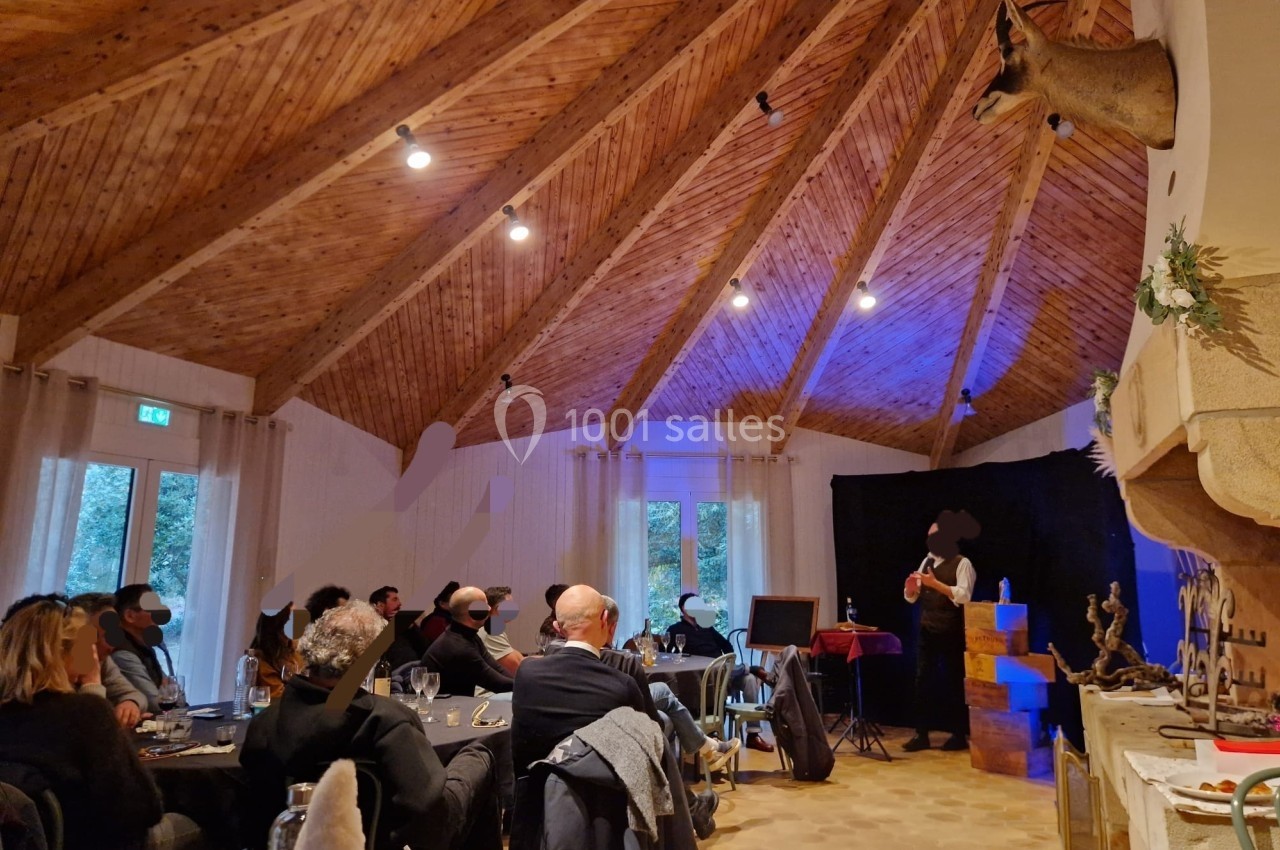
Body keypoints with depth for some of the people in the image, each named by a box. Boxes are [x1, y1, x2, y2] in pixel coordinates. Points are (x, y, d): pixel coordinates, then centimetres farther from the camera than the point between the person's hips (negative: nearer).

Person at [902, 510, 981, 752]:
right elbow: (912, 598, 11)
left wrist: (935, 583, -24)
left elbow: (963, 596, -20)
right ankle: (921, 734, 10)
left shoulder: (962, 563, -7)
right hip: (926, 629, 6)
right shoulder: (927, 561, 10)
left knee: (954, 681, 6)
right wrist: (911, 587, -11)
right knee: (923, 680, 3)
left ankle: (960, 735, 19)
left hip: (952, 632, -5)